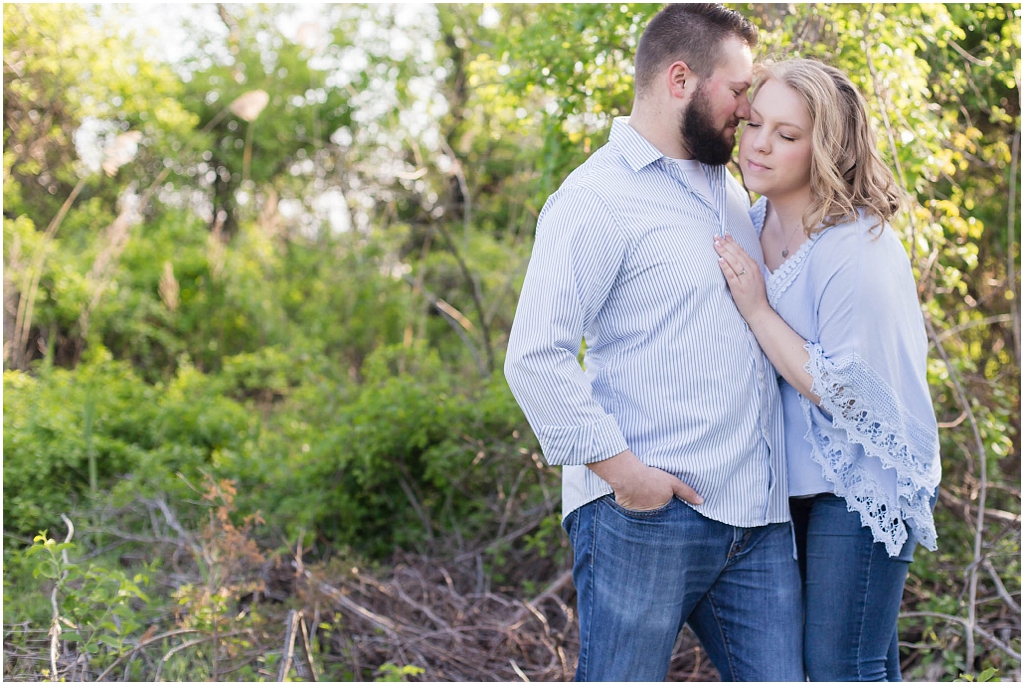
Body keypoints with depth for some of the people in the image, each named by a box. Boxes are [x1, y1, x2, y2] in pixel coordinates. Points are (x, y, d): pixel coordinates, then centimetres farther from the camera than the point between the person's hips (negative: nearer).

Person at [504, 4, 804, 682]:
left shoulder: (729, 188, 20)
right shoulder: (598, 198, -8)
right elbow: (535, 359, -16)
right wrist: (621, 468, -19)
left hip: (758, 518, 8)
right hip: (647, 518, -7)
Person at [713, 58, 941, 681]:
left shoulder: (859, 250, -22)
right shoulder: (753, 225, 3)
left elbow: (846, 391, -22)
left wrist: (756, 310, -21)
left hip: (865, 484, -8)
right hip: (798, 478, 8)